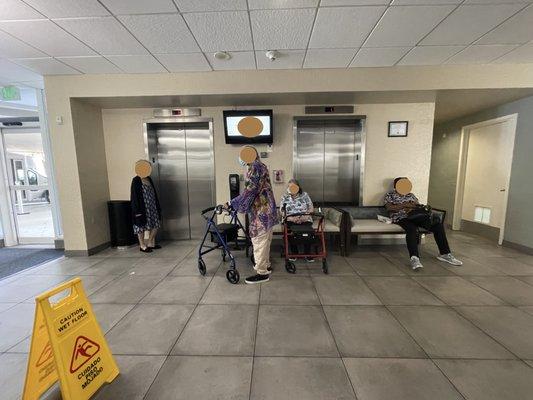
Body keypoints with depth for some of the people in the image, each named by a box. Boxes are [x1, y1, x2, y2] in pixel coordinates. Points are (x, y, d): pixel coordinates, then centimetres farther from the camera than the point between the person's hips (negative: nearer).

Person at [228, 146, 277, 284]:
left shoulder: (255, 168, -15)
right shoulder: (261, 166, 16)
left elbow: (249, 192, -21)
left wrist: (231, 204, -14)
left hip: (261, 212, -10)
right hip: (267, 210, 10)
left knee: (259, 241, -2)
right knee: (264, 240, 19)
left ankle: (262, 273, 9)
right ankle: (266, 265, 34)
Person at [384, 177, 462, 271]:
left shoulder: (410, 195, 27)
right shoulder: (390, 195, 11)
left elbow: (419, 206, 15)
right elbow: (389, 208, -7)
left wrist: (413, 207, -11)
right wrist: (404, 205, -15)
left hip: (415, 216, 6)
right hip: (400, 218, -6)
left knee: (438, 225, -17)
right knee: (411, 229, -40)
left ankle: (444, 253, -10)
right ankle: (414, 258, -53)